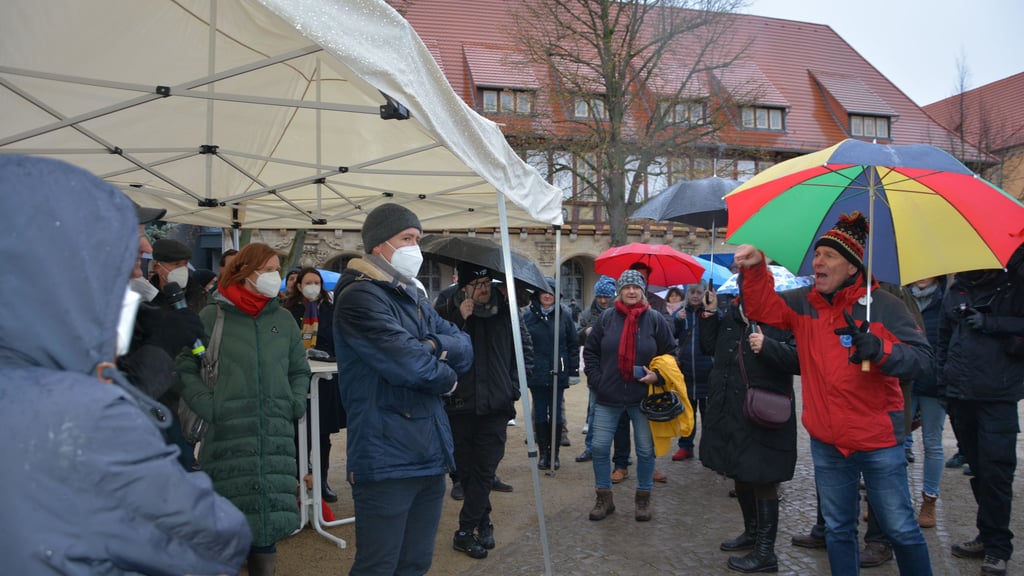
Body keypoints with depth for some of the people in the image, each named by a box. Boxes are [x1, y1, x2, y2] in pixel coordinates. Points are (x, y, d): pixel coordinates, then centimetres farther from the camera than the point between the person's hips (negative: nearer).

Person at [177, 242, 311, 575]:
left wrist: (297, 402, 4)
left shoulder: (283, 319, 11)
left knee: (269, 516, 6)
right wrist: (207, 405, -10)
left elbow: (299, 370, 20)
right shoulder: (213, 315, 0)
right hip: (227, 435, -3)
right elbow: (185, 367, 1)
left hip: (276, 436, 3)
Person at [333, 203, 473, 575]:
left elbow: (464, 347, 8)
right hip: (387, 460, -9)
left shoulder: (415, 299, 16)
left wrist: (433, 345, -13)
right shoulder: (360, 297, -13)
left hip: (430, 455, 9)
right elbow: (408, 362, -24)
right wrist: (446, 377, -4)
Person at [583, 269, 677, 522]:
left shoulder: (655, 319, -2)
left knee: (646, 450, 8)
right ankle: (604, 498, 19)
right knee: (600, 447, 2)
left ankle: (643, 498, 26)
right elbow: (590, 351, 6)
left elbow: (671, 353, 4)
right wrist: (596, 379, -3)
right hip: (608, 396, 1)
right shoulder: (606, 317, 0)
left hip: (643, 397, -1)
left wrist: (658, 375, -11)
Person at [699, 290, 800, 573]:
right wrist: (710, 314, 9)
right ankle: (752, 532, 41)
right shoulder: (730, 317, 7)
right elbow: (710, 346, 19)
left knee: (762, 480, 1)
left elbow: (801, 360, -24)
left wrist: (768, 347, -34)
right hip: (729, 413, 8)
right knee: (740, 476, 21)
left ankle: (765, 552, 14)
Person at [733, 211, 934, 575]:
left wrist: (880, 350, -32)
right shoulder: (803, 304, 4)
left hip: (878, 439, -4)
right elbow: (762, 307, -4)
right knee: (838, 530, 17)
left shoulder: (883, 306, -8)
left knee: (901, 529, 6)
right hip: (826, 442, 4)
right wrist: (755, 269, -20)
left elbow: (922, 358, -13)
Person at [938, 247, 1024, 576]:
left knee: (995, 472, -5)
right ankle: (987, 537, 22)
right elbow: (944, 337, 18)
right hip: (960, 397, 4)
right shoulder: (955, 292, 11)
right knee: (978, 469, 11)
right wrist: (943, 383, 13)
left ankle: (997, 548, 6)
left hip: (998, 399, -4)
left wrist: (991, 323, -15)